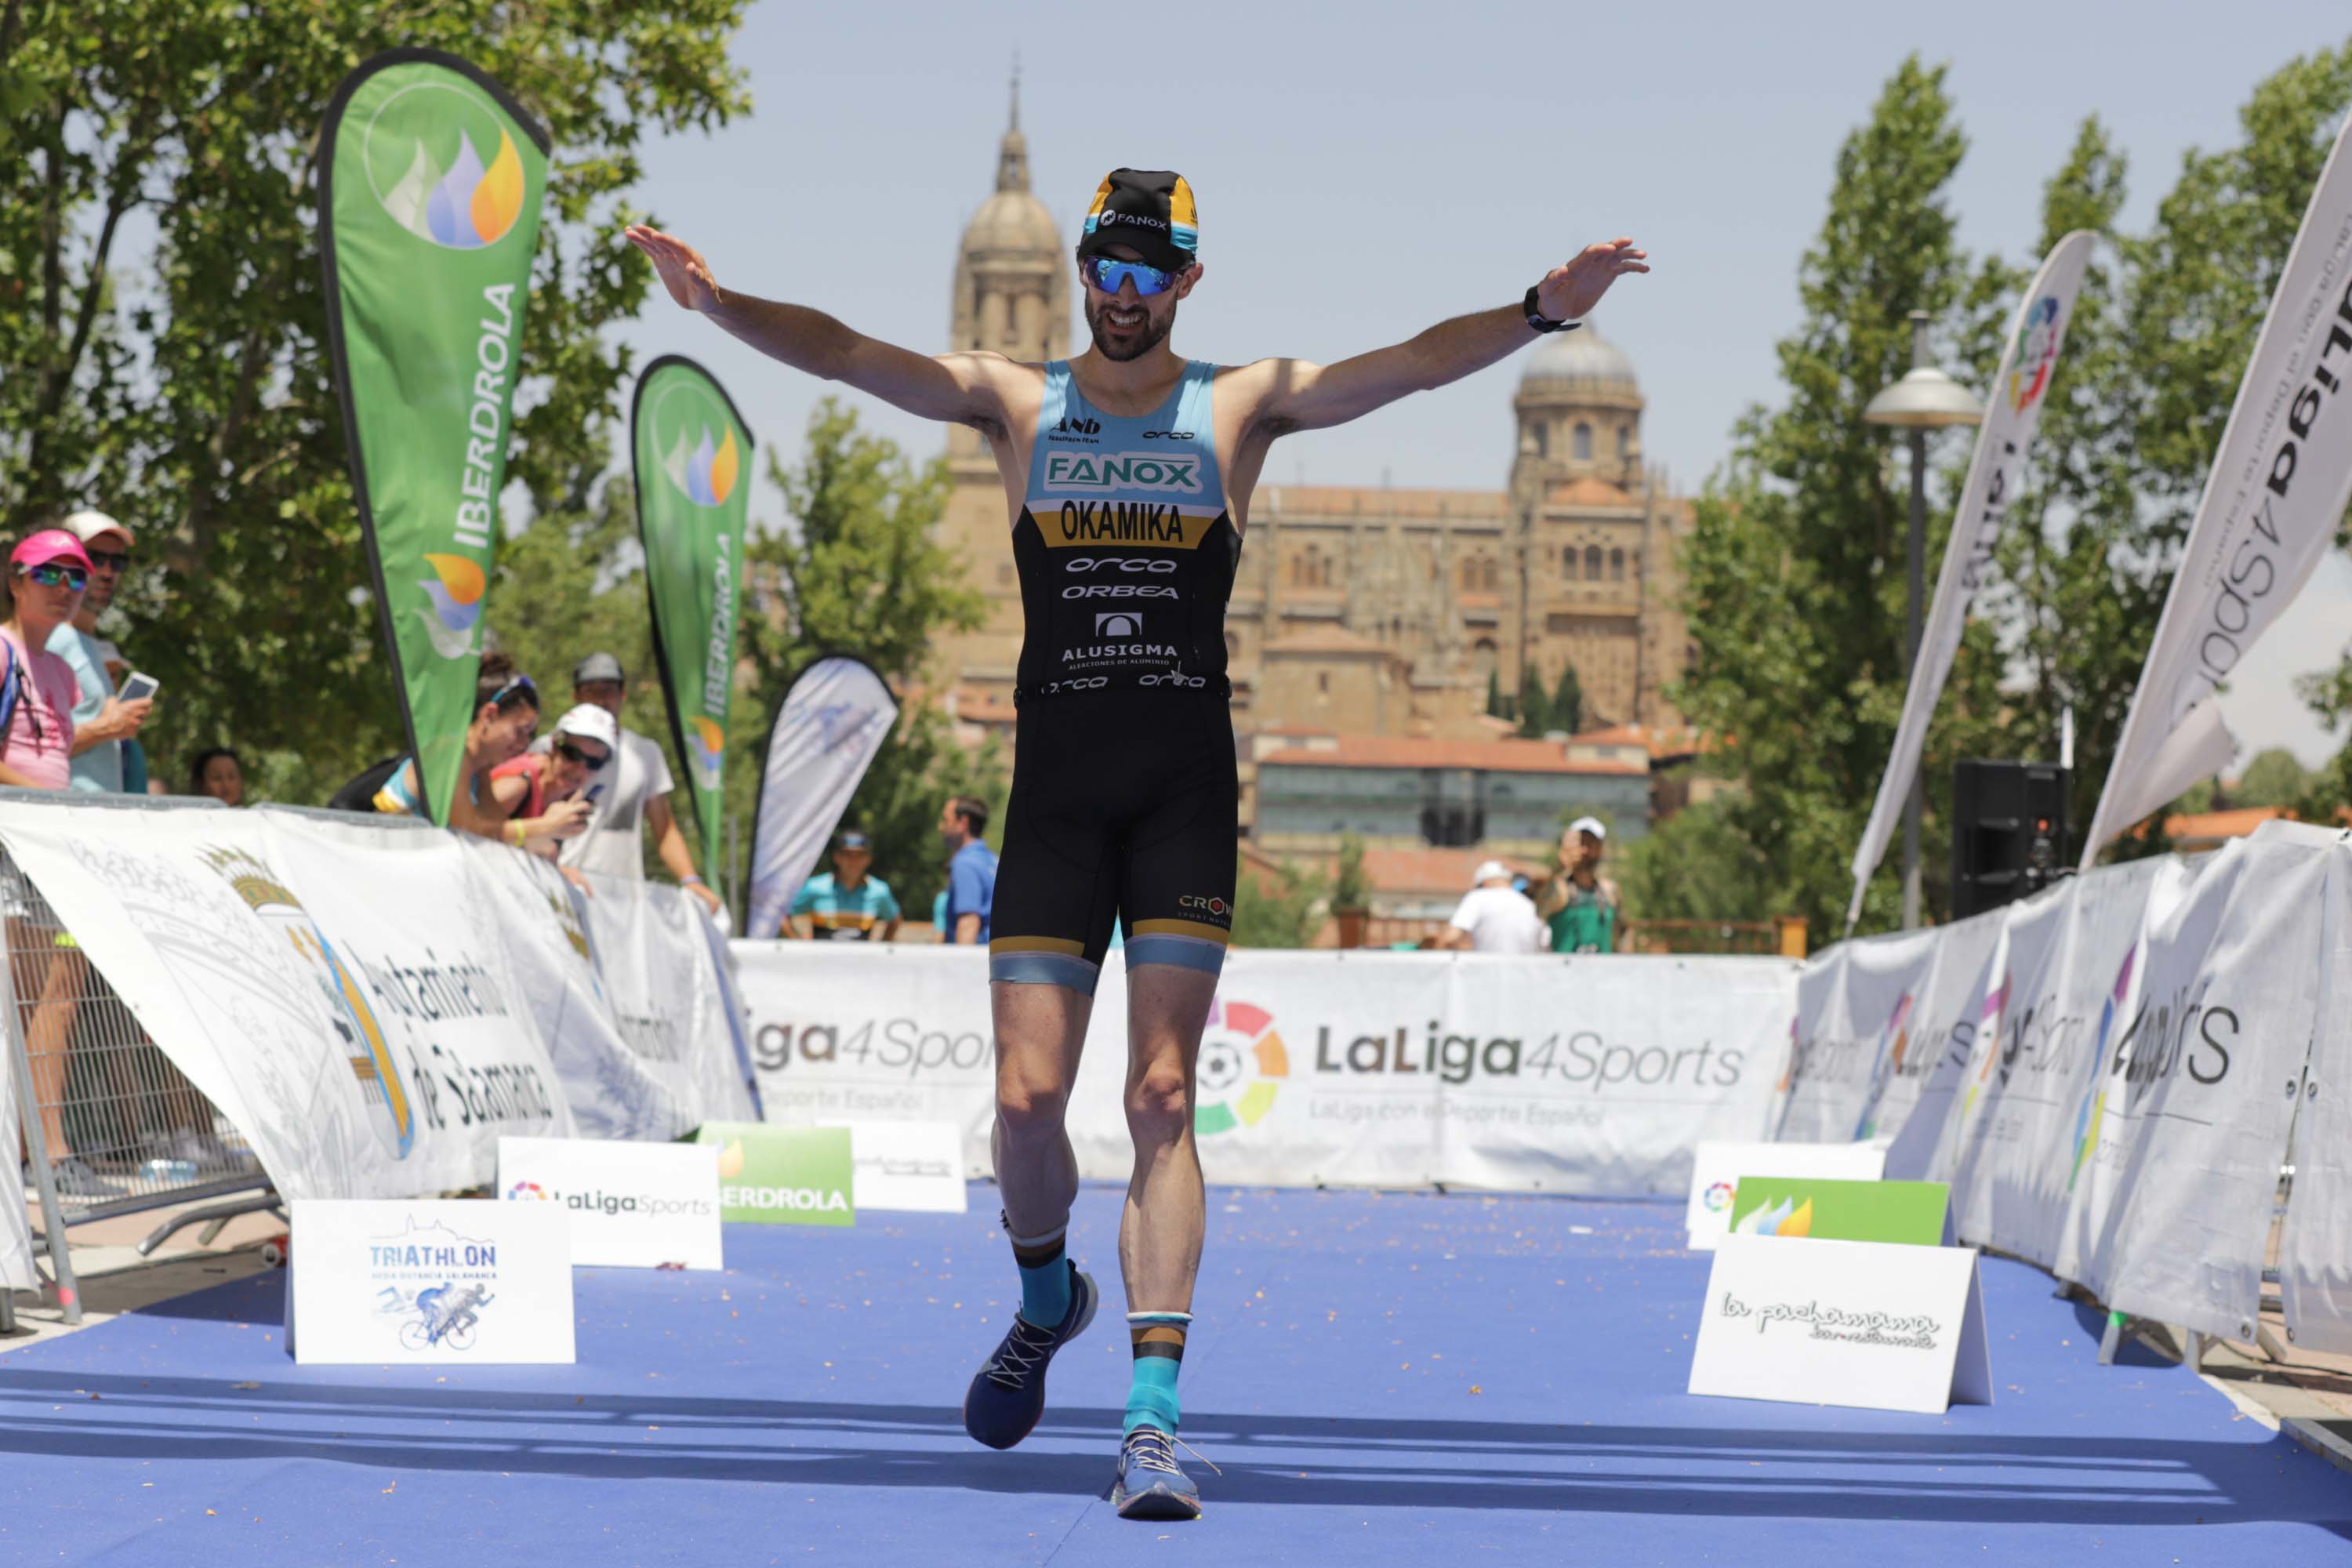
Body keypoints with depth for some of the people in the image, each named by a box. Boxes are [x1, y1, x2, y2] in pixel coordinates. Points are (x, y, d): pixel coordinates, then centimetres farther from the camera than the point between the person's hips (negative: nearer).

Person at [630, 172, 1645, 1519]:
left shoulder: (1241, 407, 6)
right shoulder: (1015, 403, 8)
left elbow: (1413, 364, -5)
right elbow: (846, 355, -3)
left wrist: (1543, 312, -20)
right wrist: (720, 305, -19)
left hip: (1186, 792, -1)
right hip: (1056, 789, 1)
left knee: (1162, 1095, -9)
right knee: (1029, 1095, -3)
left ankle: (1155, 1419, -11)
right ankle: (1048, 1298, 29)